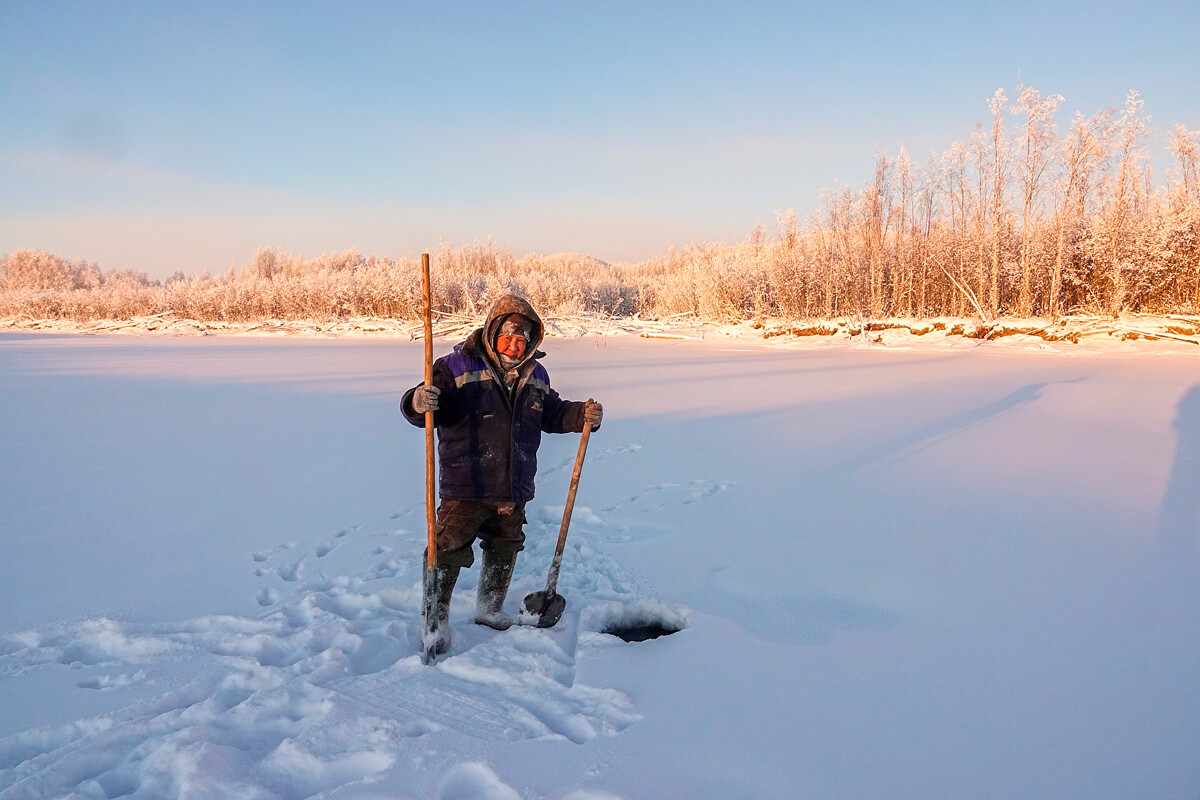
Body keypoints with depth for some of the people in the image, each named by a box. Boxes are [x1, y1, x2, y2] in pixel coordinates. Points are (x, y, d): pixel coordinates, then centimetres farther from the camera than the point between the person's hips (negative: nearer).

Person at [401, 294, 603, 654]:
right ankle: (436, 621, 15)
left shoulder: (536, 376, 7)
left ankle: (490, 608, 41)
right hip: (465, 488, -5)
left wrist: (583, 415, 1)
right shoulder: (458, 366, -11)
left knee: (505, 549, 19)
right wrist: (418, 402, -40)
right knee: (449, 552, -5)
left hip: (514, 489, 6)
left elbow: (552, 414, 19)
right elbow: (428, 408, -16)